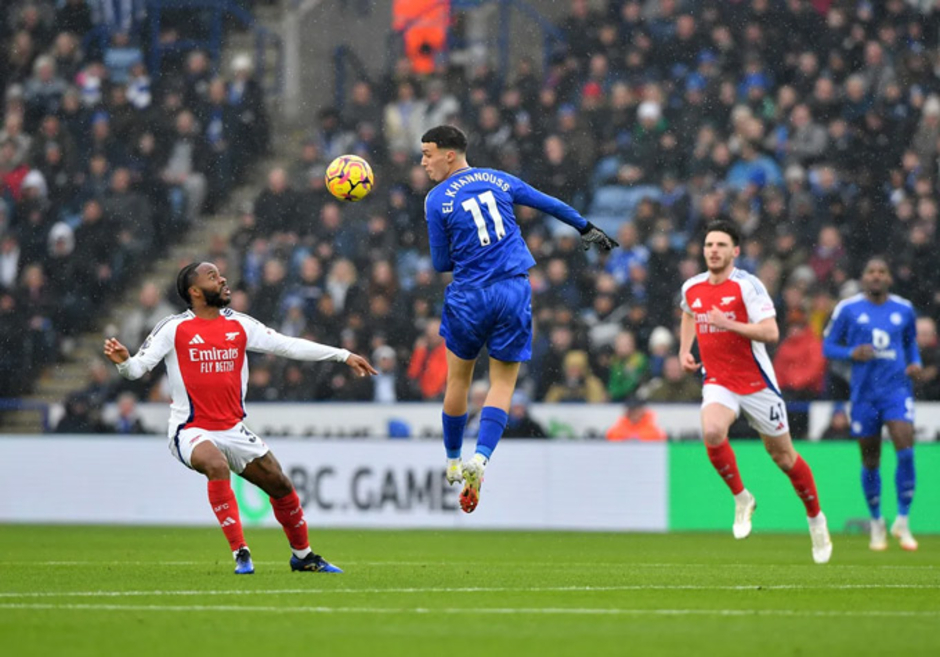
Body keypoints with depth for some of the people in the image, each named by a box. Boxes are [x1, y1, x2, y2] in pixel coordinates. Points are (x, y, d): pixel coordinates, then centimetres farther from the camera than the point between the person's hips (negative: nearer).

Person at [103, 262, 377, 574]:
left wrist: (344, 355, 6)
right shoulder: (174, 329, -8)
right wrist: (123, 361, -37)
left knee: (282, 486, 6)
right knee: (217, 466, -35)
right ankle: (241, 554, -28)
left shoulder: (240, 325, 5)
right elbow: (138, 367, -13)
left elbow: (289, 345, 8)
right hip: (192, 431, -5)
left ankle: (302, 556, 30)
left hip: (233, 430, 5)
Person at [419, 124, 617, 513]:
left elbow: (441, 264, -2)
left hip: (469, 298, -2)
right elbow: (550, 204, 16)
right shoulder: (499, 180, 5)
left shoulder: (437, 200, -6)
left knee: (458, 380, 16)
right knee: (502, 383, 5)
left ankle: (453, 462, 26)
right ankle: (481, 457, -15)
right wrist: (587, 229, 31)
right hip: (513, 292, 2)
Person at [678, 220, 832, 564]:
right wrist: (684, 350, 14)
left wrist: (728, 324, -31)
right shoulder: (691, 288, 3)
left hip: (756, 382, -3)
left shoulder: (747, 285, -14)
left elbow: (770, 332, -22)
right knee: (712, 432, -28)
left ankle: (816, 519, 28)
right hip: (718, 383, 3)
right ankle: (741, 499, -5)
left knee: (783, 456, 6)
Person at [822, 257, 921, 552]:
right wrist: (852, 353, -14)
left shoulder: (904, 309, 8)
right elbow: (828, 346, 5)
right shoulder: (848, 309, 1)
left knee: (906, 450, -18)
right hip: (864, 392, 0)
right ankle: (877, 523, 25)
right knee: (870, 461, 5)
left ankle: (902, 522, -6)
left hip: (897, 388, 0)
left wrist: (916, 363, 4)